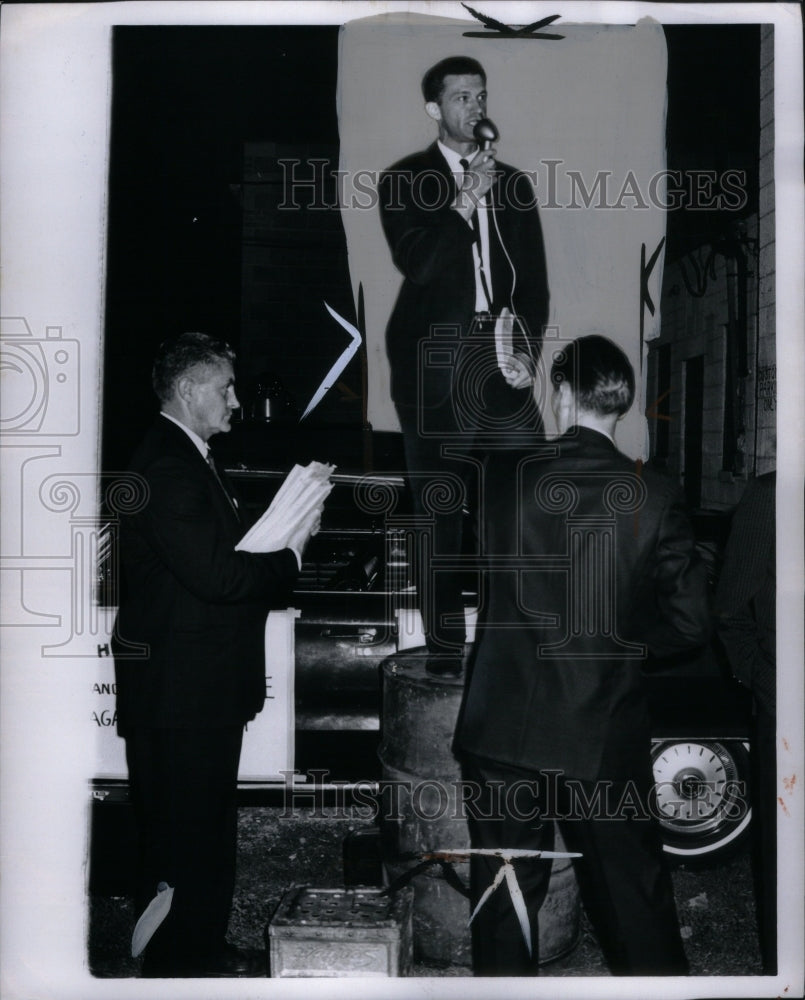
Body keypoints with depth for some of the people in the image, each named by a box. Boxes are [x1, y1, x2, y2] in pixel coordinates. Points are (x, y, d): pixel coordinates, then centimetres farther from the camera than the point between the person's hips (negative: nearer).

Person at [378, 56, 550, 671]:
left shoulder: (513, 183, 17)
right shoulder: (405, 181, 6)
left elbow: (535, 280, 16)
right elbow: (416, 264, -8)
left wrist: (526, 349, 3)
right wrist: (466, 198, -10)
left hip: (501, 361, 3)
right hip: (435, 362, -3)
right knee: (440, 512, 0)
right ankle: (446, 651, 8)